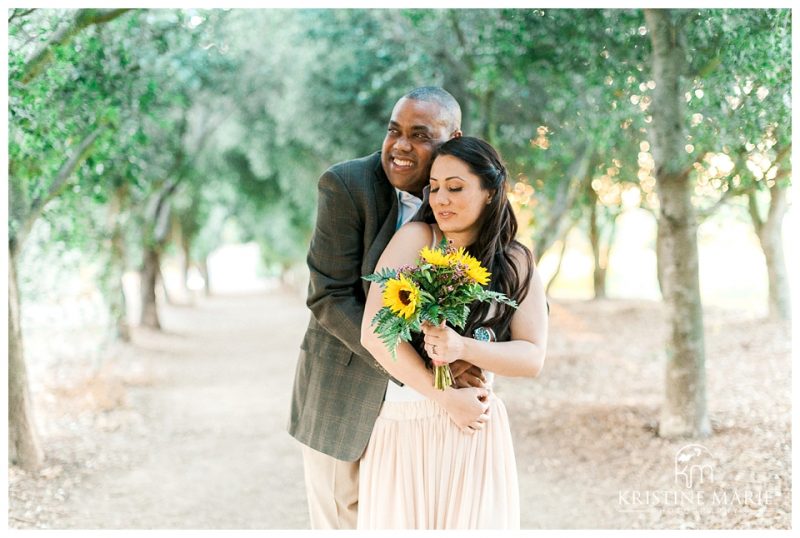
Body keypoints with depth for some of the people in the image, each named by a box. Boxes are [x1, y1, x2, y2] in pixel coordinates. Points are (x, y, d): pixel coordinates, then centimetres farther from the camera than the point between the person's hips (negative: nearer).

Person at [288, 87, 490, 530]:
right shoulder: (346, 185, -14)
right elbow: (329, 297, -18)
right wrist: (417, 365, -25)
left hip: (422, 399, 3)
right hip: (345, 392, -3)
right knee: (341, 520, 10)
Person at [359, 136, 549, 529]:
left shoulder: (517, 264, 3)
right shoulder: (416, 239, -4)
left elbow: (532, 358, -3)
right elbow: (374, 333, -12)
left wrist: (462, 348, -21)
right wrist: (446, 395, -13)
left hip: (474, 433, 1)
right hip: (402, 427, -1)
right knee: (398, 523, 6)